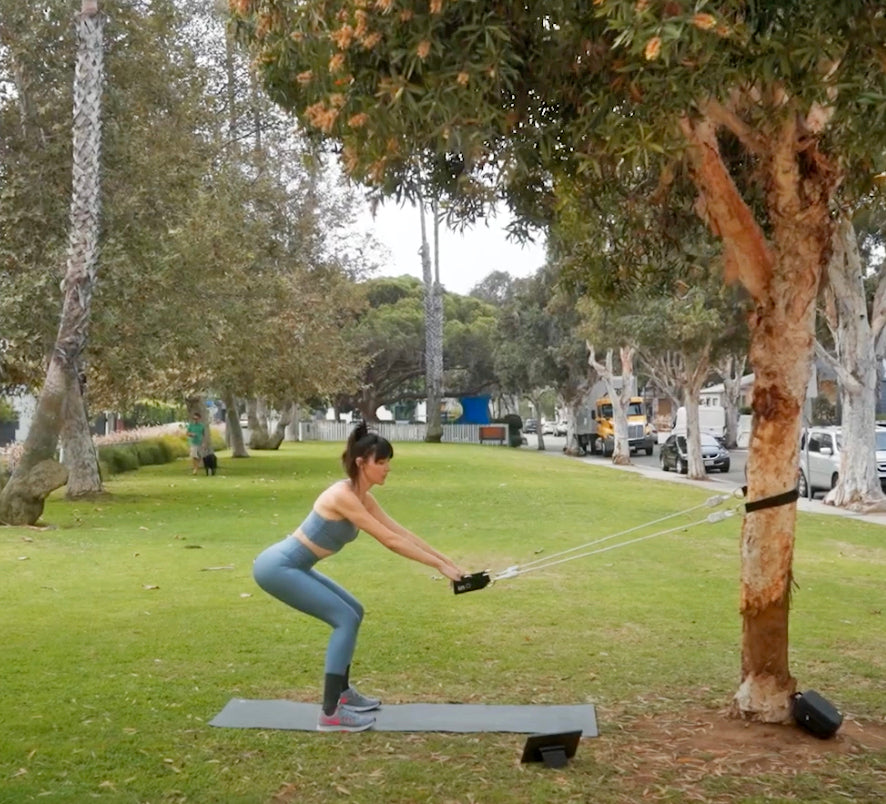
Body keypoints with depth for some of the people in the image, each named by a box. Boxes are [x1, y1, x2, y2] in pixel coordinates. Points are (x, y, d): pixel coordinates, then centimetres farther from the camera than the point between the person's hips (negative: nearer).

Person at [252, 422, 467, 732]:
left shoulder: (361, 497, 6)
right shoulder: (343, 496, -23)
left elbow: (401, 532, 10)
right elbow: (390, 541, -22)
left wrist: (446, 559, 8)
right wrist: (438, 566, -18)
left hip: (291, 565, 10)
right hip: (277, 567, -10)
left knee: (352, 611, 16)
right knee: (345, 619, -13)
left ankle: (342, 692, 26)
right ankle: (330, 713, -10)